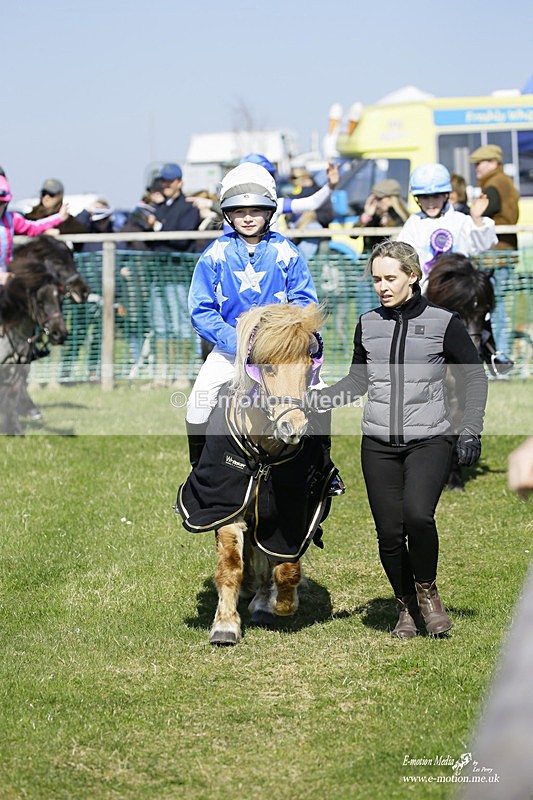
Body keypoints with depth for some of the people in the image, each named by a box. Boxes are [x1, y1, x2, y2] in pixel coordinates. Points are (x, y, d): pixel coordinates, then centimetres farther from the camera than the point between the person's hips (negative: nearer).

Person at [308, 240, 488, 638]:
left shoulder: (443, 322, -2)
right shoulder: (368, 324, 8)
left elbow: (475, 376, 6)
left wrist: (470, 430, -4)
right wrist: (315, 397, 3)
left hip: (429, 441, -3)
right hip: (379, 444, 3)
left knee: (418, 515, -24)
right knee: (389, 531, -1)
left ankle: (427, 590, 3)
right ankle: (408, 608, 20)